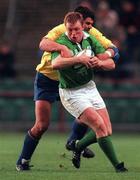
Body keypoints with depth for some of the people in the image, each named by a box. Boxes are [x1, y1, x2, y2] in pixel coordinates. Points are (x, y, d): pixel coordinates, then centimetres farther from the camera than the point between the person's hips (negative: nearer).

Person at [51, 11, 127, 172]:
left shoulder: (89, 40, -1)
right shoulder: (62, 43, -20)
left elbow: (111, 64, -2)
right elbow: (55, 64, -41)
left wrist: (99, 63, -24)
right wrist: (79, 59, -52)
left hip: (90, 87, 6)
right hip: (71, 93, -6)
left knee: (107, 131, 4)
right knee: (99, 127, -17)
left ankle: (78, 147, 30)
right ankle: (117, 166, -10)